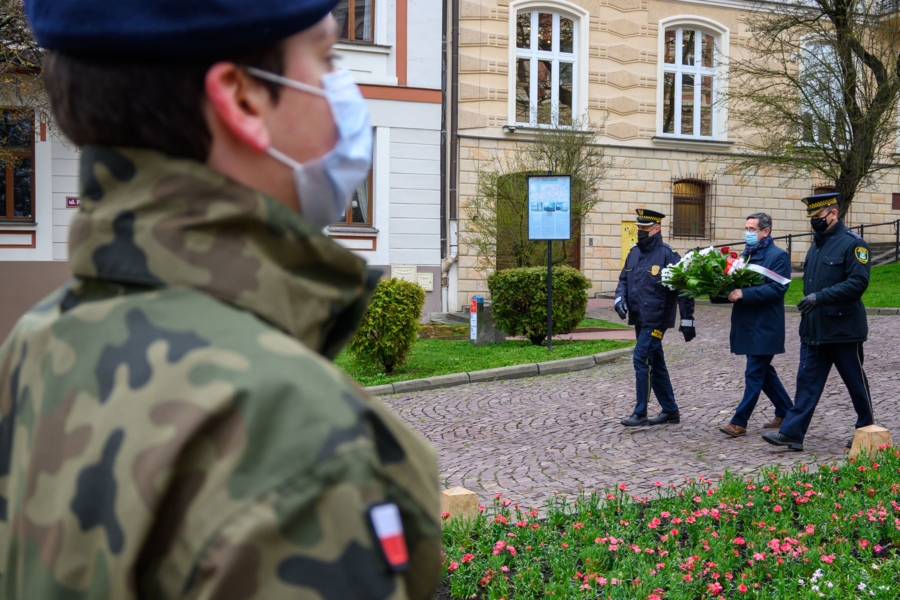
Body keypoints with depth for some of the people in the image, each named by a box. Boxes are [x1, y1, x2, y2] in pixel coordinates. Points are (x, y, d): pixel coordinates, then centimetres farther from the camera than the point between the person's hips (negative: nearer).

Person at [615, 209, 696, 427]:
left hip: (656, 319, -8)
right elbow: (624, 280, 18)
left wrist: (687, 321, -13)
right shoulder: (634, 253, 11)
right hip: (639, 319, 8)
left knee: (641, 359, -11)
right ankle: (670, 411, 24)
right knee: (655, 364, 13)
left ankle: (640, 413, -3)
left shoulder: (668, 254, -11)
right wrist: (620, 298, -4)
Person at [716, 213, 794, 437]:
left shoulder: (778, 256, -8)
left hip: (764, 327, -8)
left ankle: (739, 422, -4)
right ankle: (786, 413, 29)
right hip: (747, 324, 8)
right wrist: (726, 292, -6)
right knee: (764, 372, 15)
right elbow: (738, 284, 16)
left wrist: (743, 294, -26)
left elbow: (777, 288, -19)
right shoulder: (746, 255, 16)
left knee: (754, 374, -5)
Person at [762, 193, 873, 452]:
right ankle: (792, 433, 3)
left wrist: (820, 297, -27)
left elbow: (858, 282, -20)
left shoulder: (853, 244, -12)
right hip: (813, 331, 7)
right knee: (807, 381, 4)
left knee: (856, 383, 8)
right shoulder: (817, 244, 13)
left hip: (843, 330, -7)